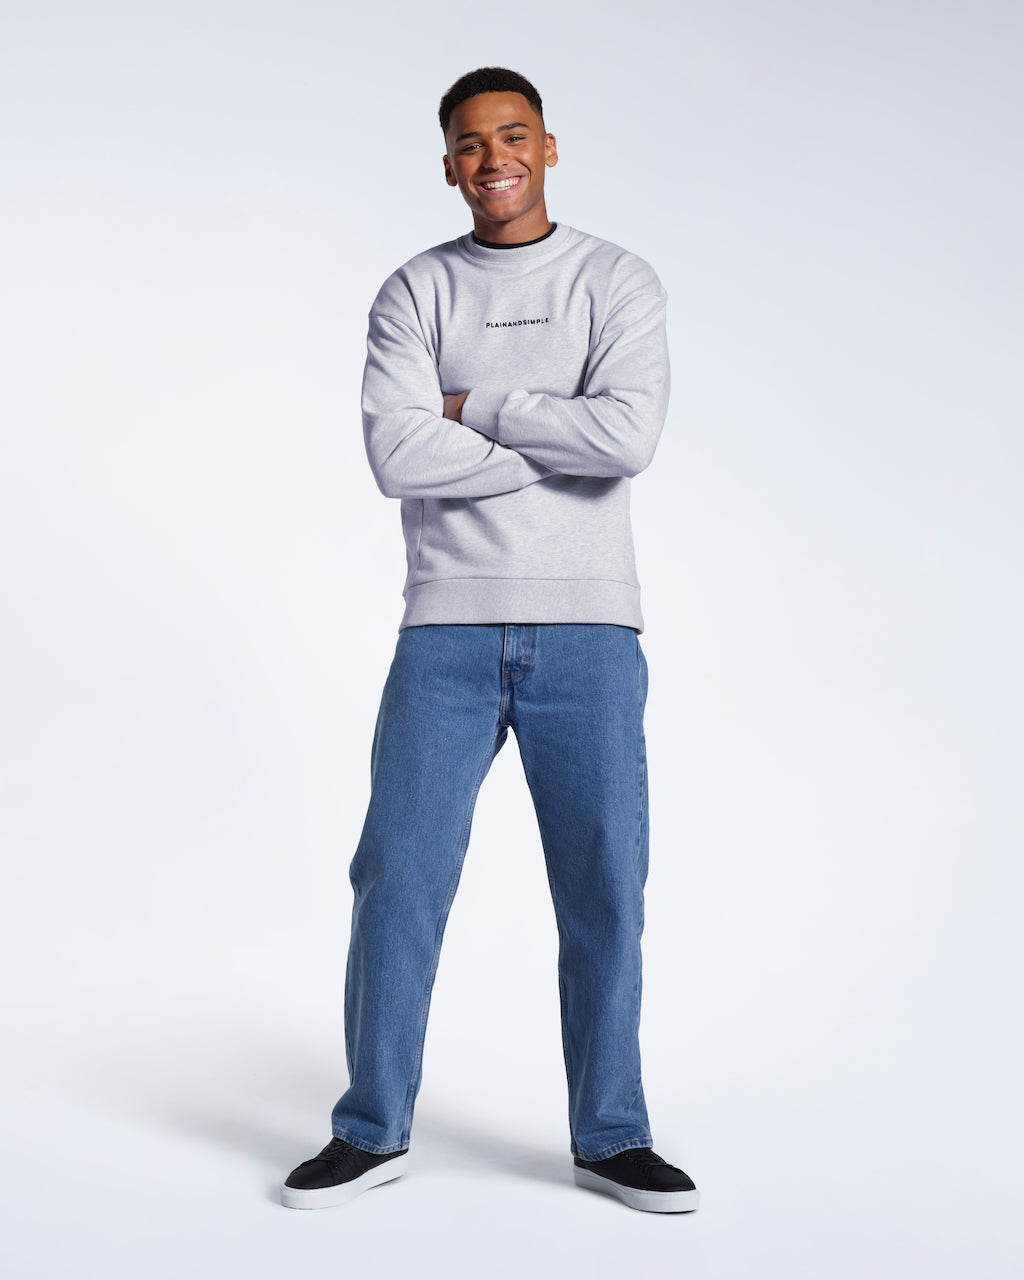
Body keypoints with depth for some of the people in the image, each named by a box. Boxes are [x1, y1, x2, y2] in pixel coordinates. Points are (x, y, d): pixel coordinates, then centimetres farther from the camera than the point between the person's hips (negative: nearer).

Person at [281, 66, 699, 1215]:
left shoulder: (619, 283, 5)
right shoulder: (414, 292, 8)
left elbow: (628, 437, -13)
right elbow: (396, 456, -9)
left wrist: (475, 407, -7)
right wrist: (559, 444, -9)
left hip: (588, 633, 0)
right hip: (449, 630, 1)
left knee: (604, 891, 3)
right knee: (398, 880, 0)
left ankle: (611, 1139, 18)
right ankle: (372, 1132, 17)